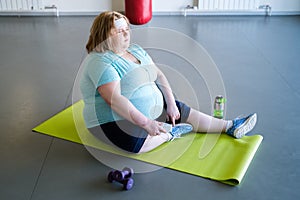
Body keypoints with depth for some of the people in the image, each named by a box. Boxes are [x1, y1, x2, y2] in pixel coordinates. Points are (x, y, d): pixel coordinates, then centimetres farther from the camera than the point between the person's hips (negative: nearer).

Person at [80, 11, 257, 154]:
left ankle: (231, 127, 11)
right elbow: (114, 99, -28)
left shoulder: (136, 50, 8)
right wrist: (145, 123, -30)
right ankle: (170, 133, -11)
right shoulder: (101, 61, -20)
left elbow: (158, 76, 7)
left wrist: (171, 103, -4)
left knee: (185, 113, 4)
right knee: (139, 142, -37)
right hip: (116, 120, -9)